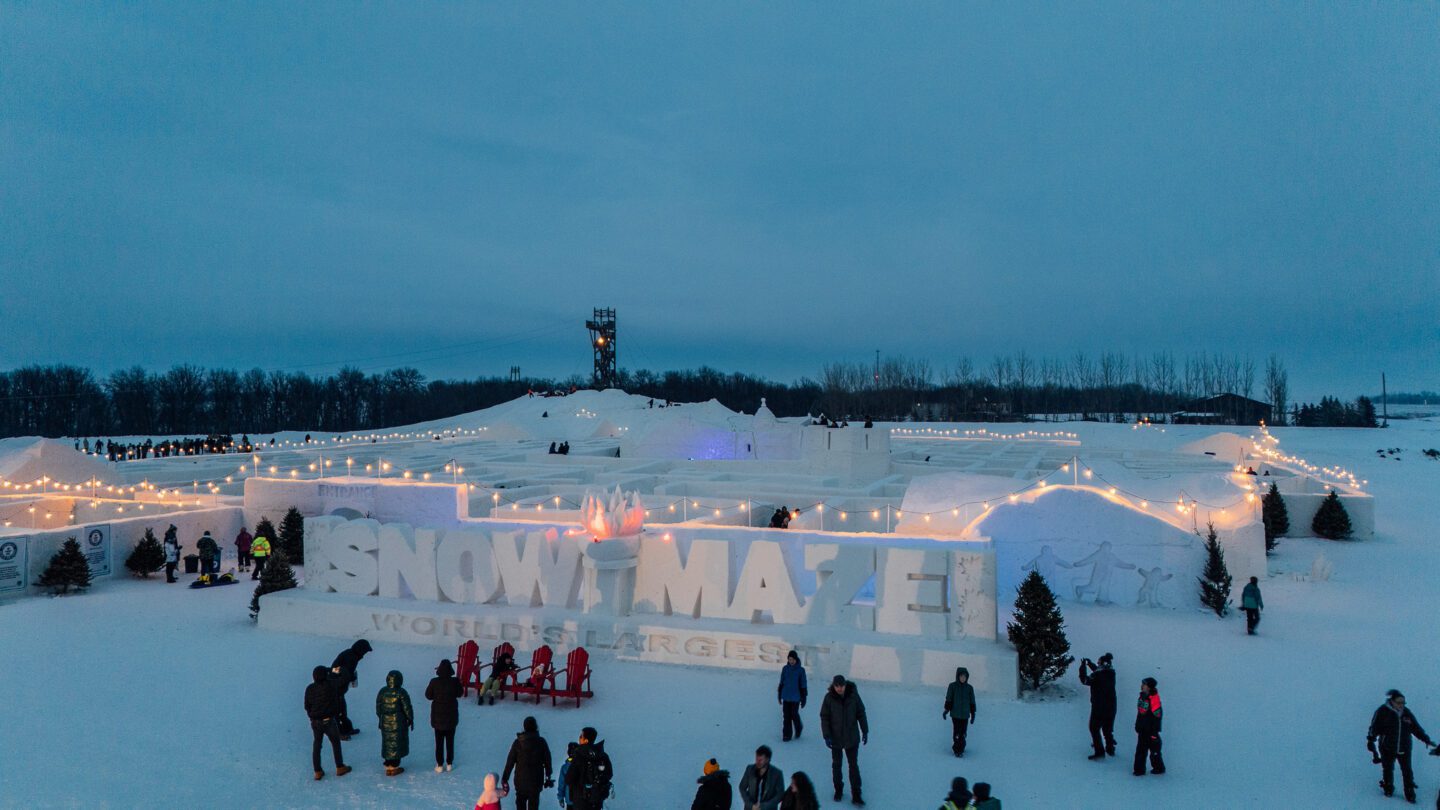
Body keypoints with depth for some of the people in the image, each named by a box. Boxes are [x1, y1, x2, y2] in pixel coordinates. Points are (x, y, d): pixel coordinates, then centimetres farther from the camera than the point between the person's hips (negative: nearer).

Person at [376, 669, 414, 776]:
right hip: (398, 723, -4)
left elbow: (378, 708, 3)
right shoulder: (401, 692, -16)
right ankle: (394, 767, 13)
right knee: (397, 743, 8)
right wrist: (411, 720, 2)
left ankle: (388, 766, 21)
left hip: (385, 722, 4)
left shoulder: (382, 691, -4)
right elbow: (407, 708, -11)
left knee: (387, 743, 15)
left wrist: (381, 718, 17)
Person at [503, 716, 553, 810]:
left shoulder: (518, 742, -8)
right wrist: (548, 777, 10)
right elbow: (547, 761, -1)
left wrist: (505, 779, -1)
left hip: (520, 780, 0)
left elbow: (510, 762, -7)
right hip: (536, 781, 0)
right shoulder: (541, 742, -7)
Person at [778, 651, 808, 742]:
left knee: (794, 714, 0)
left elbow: (803, 685, -3)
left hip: (795, 697, -2)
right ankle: (786, 735, 11)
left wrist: (804, 698, -3)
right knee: (786, 716, 2)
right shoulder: (785, 669, 1)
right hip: (786, 696, 2)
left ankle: (798, 728, 29)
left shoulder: (800, 670, -7)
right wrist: (779, 695, 13)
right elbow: (781, 682, 10)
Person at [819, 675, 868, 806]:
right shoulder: (829, 698, -14)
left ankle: (856, 795, 10)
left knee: (854, 765, 4)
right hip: (836, 738, 0)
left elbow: (861, 713, 0)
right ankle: (838, 790, 32)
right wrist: (827, 736, -13)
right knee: (836, 765, 14)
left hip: (852, 738, 0)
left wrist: (865, 731, 3)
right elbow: (824, 717, -8)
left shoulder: (853, 695, -11)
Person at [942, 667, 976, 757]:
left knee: (963, 733, 0)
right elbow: (948, 699, -3)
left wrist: (973, 714, 8)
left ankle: (960, 749, 13)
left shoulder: (969, 688, 5)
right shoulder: (952, 686, -1)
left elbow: (972, 702, 9)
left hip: (965, 714, 2)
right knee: (956, 732, -6)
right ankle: (957, 750, 6)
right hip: (955, 714, -2)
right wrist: (946, 710, -13)